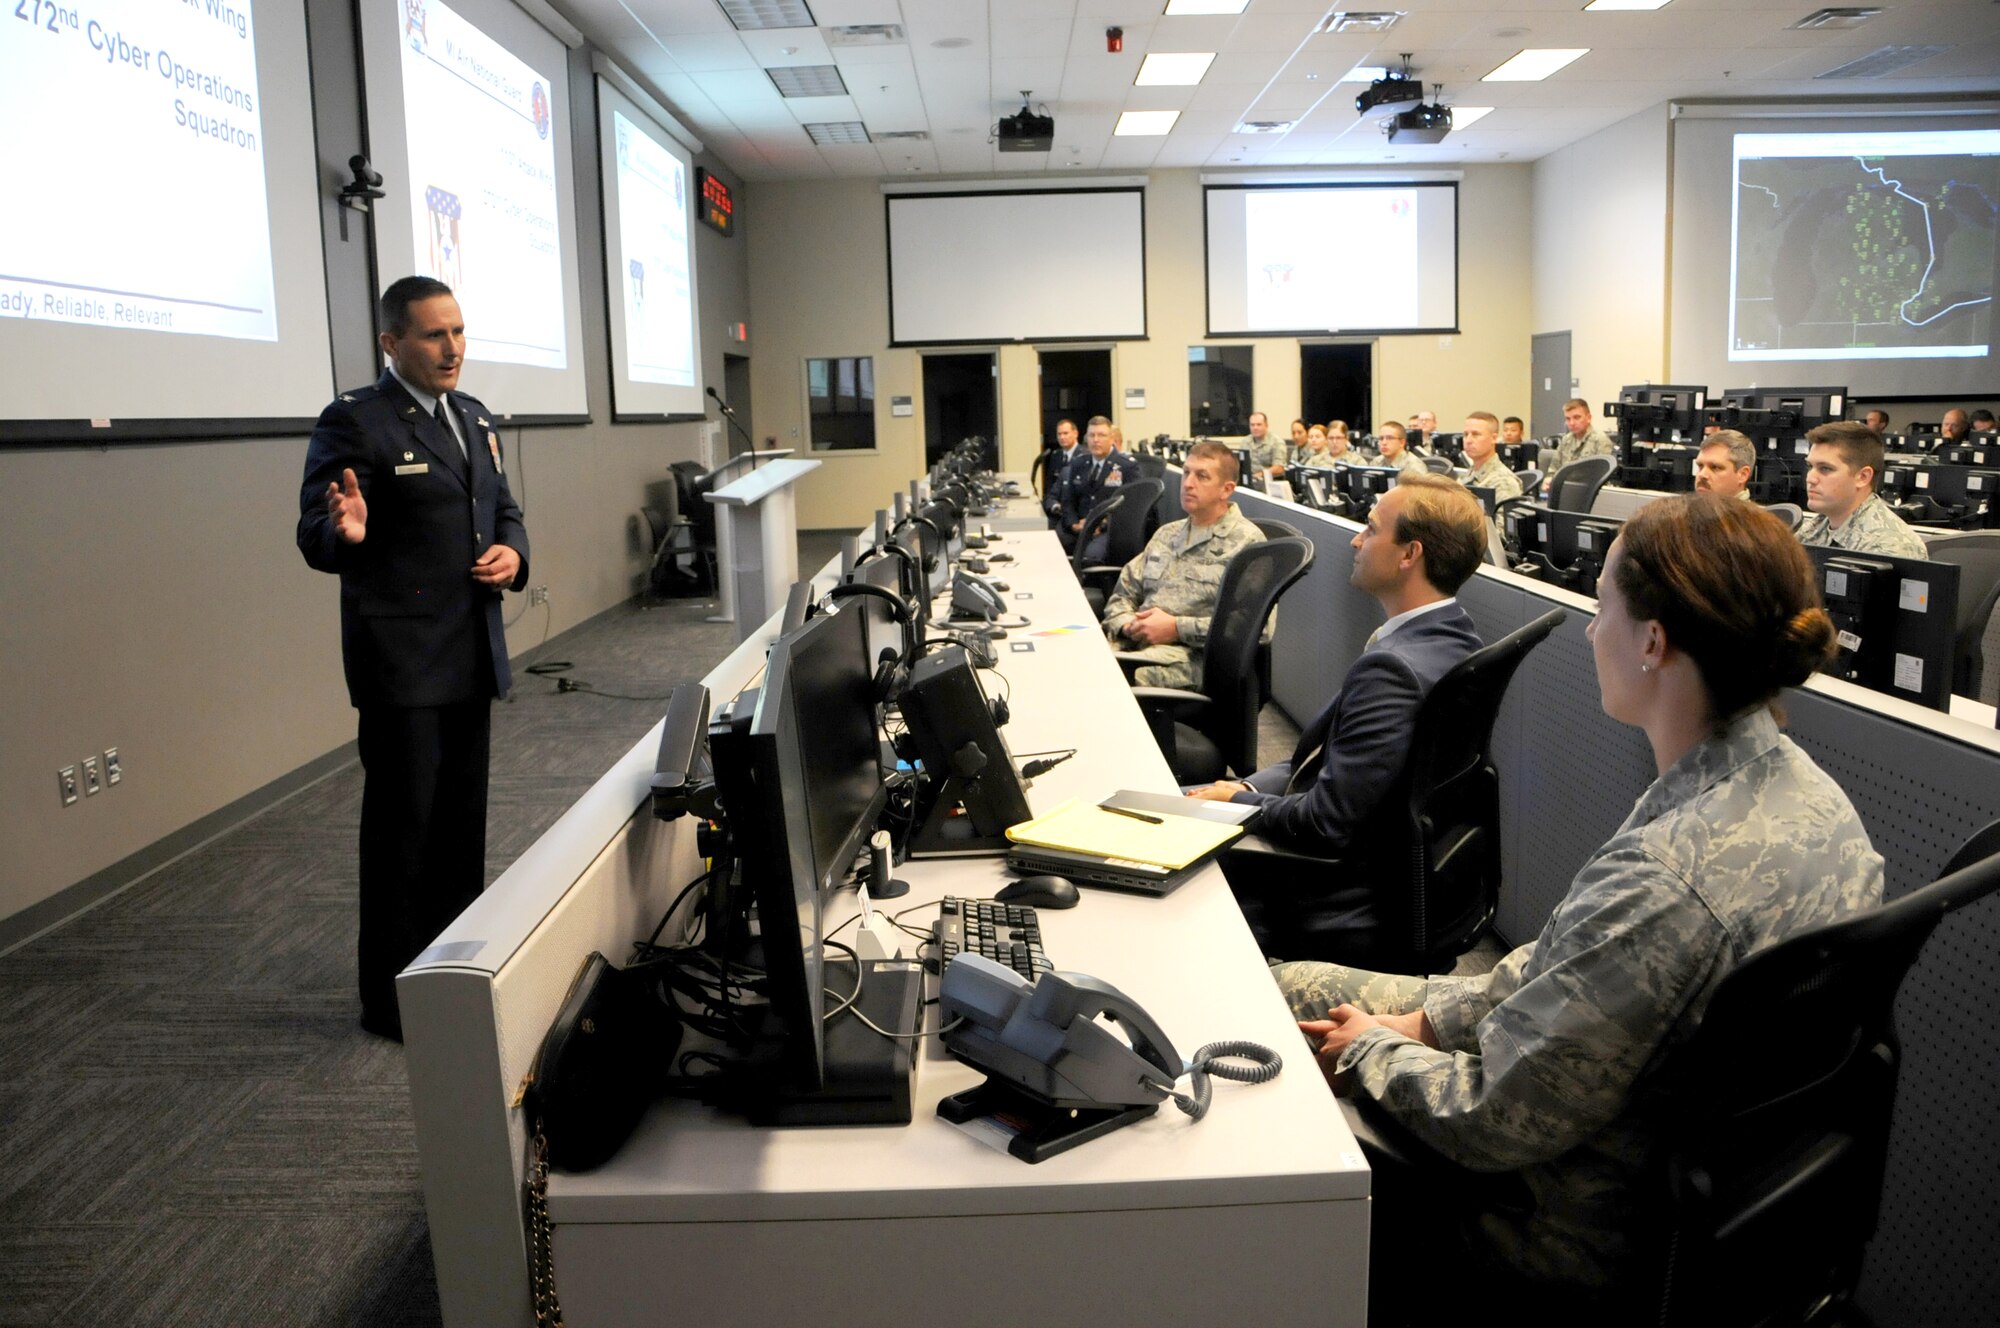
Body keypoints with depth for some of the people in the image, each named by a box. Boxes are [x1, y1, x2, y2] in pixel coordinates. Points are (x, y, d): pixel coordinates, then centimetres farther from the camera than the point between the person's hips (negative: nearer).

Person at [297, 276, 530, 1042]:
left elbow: (504, 508, 19)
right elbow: (315, 538, -13)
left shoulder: (473, 417, 12)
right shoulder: (354, 422, -10)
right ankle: (392, 999, 14)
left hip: (471, 655, 7)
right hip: (401, 660, -7)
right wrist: (347, 532, -37)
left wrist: (512, 552, -4)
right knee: (402, 826, 1)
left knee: (462, 821, 16)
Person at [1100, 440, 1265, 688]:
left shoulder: (1246, 542, 0)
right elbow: (1121, 596, 25)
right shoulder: (1166, 534, 24)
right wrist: (1127, 624, 0)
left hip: (1193, 656, -6)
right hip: (1134, 644, 6)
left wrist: (1176, 628, -13)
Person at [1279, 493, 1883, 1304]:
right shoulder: (1806, 790, -6)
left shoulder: (1663, 878, -37)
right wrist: (1428, 1019, 4)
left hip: (1588, 1236, -8)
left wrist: (1372, 1048, -8)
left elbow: (1494, 1124, -26)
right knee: (1283, 984, 14)